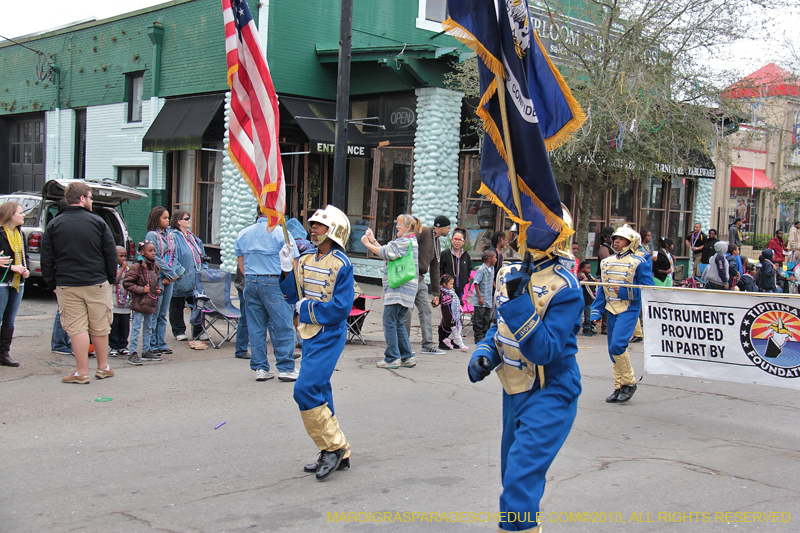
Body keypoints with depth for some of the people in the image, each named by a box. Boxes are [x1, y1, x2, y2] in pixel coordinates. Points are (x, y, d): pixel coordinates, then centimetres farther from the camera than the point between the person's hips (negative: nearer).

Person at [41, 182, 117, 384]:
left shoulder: (54, 225, 2)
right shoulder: (98, 222, -1)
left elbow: (46, 259, 2)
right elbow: (111, 254, 1)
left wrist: (52, 284, 11)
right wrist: (111, 278, 12)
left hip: (67, 286, 0)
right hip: (97, 284, 0)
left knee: (76, 329, 2)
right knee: (100, 328, 10)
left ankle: (82, 373, 3)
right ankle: (103, 368, 21)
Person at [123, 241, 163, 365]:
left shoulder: (155, 266, 8)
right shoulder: (137, 267, -15)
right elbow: (127, 283, -16)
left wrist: (158, 289, 6)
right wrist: (141, 289, -18)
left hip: (151, 302, 8)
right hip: (140, 302, -8)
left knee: (148, 327, 16)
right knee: (136, 327, -4)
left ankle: (146, 351, 26)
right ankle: (133, 353, -1)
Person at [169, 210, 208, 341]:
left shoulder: (192, 236, 17)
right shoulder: (173, 237, -9)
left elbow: (202, 254, 24)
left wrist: (204, 269, 15)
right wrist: (180, 272, -20)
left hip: (195, 280, 7)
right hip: (181, 281, -7)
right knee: (177, 306, 5)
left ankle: (198, 331, 17)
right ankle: (179, 332, 16)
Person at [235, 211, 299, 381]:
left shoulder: (243, 234, 10)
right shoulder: (281, 233, -7)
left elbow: (240, 261, 13)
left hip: (250, 283, 6)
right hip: (273, 283, -6)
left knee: (256, 328, 10)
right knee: (282, 327, 1)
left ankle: (260, 368, 13)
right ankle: (286, 368, 4)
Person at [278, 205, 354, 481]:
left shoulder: (341, 264, -13)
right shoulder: (306, 260, 10)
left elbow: (341, 308, -19)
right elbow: (293, 296, 9)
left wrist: (308, 308, -11)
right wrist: (287, 270, -4)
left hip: (329, 336, -8)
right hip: (310, 334, 8)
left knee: (306, 389, -15)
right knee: (319, 394, 12)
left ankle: (334, 447, -1)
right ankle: (339, 453, 23)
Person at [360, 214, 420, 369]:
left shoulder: (406, 242, -11)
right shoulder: (410, 242, 21)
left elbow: (385, 253, -17)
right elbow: (388, 253, 18)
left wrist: (367, 244, -6)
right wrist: (373, 240, 17)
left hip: (399, 288, -10)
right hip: (405, 289, 10)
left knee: (389, 321, -8)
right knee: (397, 322, 13)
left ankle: (392, 358, -6)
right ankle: (407, 356, 13)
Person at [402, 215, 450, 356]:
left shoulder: (437, 244, 17)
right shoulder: (423, 233, -9)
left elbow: (435, 270, 20)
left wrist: (436, 293, 19)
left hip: (420, 280, 9)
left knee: (426, 311, 5)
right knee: (407, 312, -4)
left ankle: (428, 345, 9)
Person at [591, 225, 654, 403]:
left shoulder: (638, 262, -5)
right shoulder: (607, 262, 13)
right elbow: (602, 289, 17)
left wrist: (624, 291, -18)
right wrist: (596, 312, 11)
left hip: (629, 309, -6)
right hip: (611, 310, 6)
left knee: (617, 345, -18)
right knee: (613, 350, 8)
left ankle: (629, 382, -1)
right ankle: (619, 388, 18)